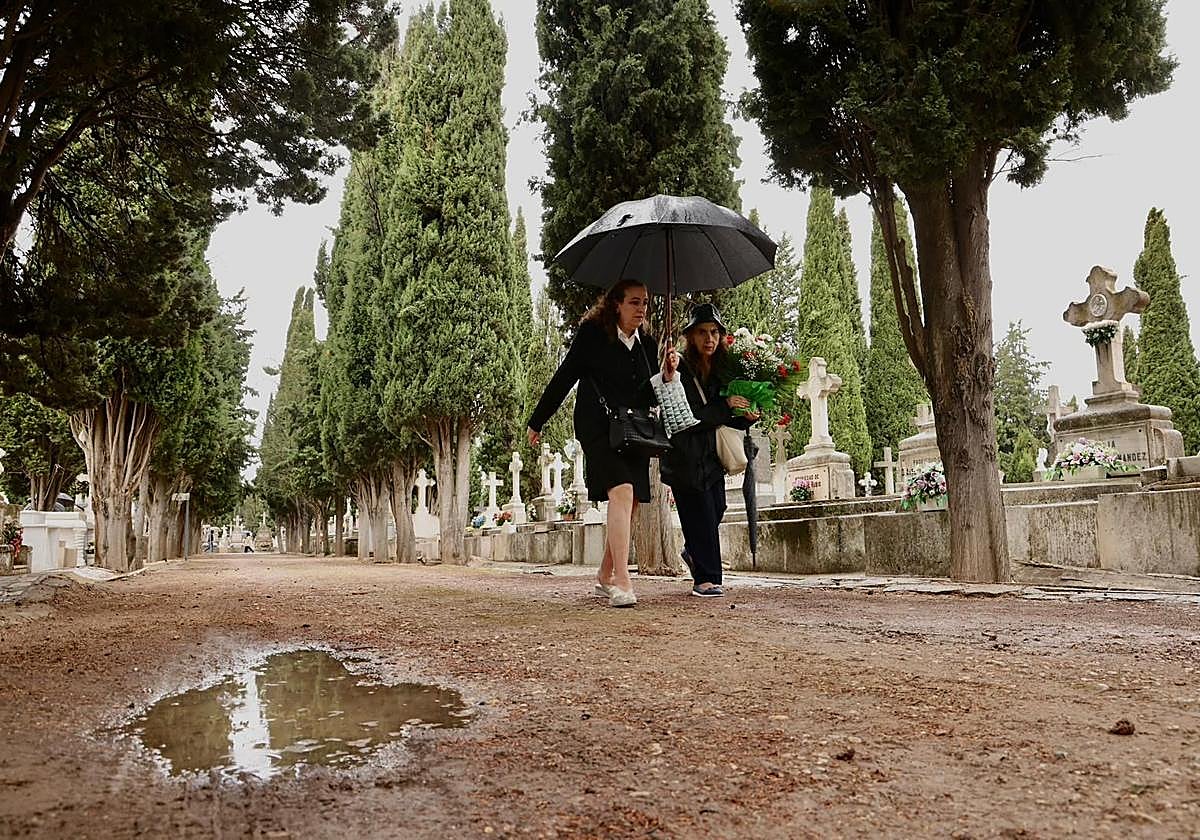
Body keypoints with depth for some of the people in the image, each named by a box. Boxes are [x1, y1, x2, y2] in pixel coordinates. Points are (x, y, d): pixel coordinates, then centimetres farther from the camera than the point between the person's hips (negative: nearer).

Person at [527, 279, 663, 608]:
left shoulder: (648, 344, 10)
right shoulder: (592, 336, -4)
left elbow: (653, 396, 13)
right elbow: (564, 378, -1)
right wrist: (536, 422, 4)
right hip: (598, 429, -6)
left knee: (630, 505, 6)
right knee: (621, 492, -24)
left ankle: (605, 576, 23)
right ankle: (622, 582, -24)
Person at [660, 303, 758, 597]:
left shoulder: (722, 371, 8)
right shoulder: (680, 371, -12)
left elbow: (727, 420, 13)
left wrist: (746, 417, -7)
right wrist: (725, 407, -22)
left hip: (712, 457, 6)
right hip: (685, 458, -6)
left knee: (716, 510, 11)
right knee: (701, 517, -5)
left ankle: (692, 552, 40)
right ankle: (706, 578, 8)